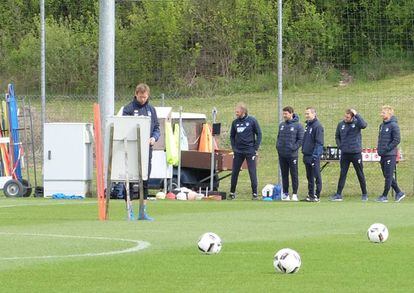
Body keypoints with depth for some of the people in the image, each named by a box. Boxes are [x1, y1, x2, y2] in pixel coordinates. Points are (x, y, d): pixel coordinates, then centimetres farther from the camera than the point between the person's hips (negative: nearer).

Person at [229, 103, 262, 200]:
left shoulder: (252, 121, -4)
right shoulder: (235, 122, 6)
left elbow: (259, 134, -1)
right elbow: (232, 136, 16)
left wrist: (256, 148, -6)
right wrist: (234, 147, 5)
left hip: (250, 151, -4)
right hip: (238, 152, 4)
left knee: (252, 173, -3)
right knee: (234, 173, 4)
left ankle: (254, 193, 2)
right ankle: (232, 193, 12)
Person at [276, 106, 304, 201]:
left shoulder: (297, 126, -6)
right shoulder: (281, 125, 11)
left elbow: (301, 139, -8)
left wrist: (294, 148, -14)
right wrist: (278, 145, 5)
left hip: (292, 154, -5)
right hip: (282, 154, 5)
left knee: (294, 175, 0)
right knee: (284, 174, 9)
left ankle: (294, 194, 3)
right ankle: (285, 193, 15)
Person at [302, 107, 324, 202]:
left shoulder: (317, 126, -13)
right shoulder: (308, 125, 14)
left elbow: (319, 142, -16)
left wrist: (315, 156, -19)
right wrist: (303, 151, 17)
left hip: (314, 156, -9)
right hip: (307, 155, 9)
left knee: (316, 176, -3)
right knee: (309, 176, 12)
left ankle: (317, 195, 0)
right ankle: (310, 195, 18)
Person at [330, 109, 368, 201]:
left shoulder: (356, 123, -7)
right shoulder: (341, 124, 4)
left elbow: (364, 125, -30)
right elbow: (337, 136, 15)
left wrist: (356, 114, -26)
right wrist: (340, 146, 1)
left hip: (356, 153, -3)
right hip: (344, 153, 3)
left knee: (360, 174, 6)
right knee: (342, 174, 4)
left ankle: (364, 194, 15)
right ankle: (338, 194, 6)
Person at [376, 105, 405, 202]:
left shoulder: (393, 125, -11)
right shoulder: (382, 125, 14)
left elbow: (397, 140, -16)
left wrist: (387, 149, -16)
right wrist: (379, 148, 10)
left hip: (390, 155, -9)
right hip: (383, 155, 9)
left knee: (388, 176, -3)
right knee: (387, 175, 11)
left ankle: (384, 196, 1)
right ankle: (399, 193, 20)